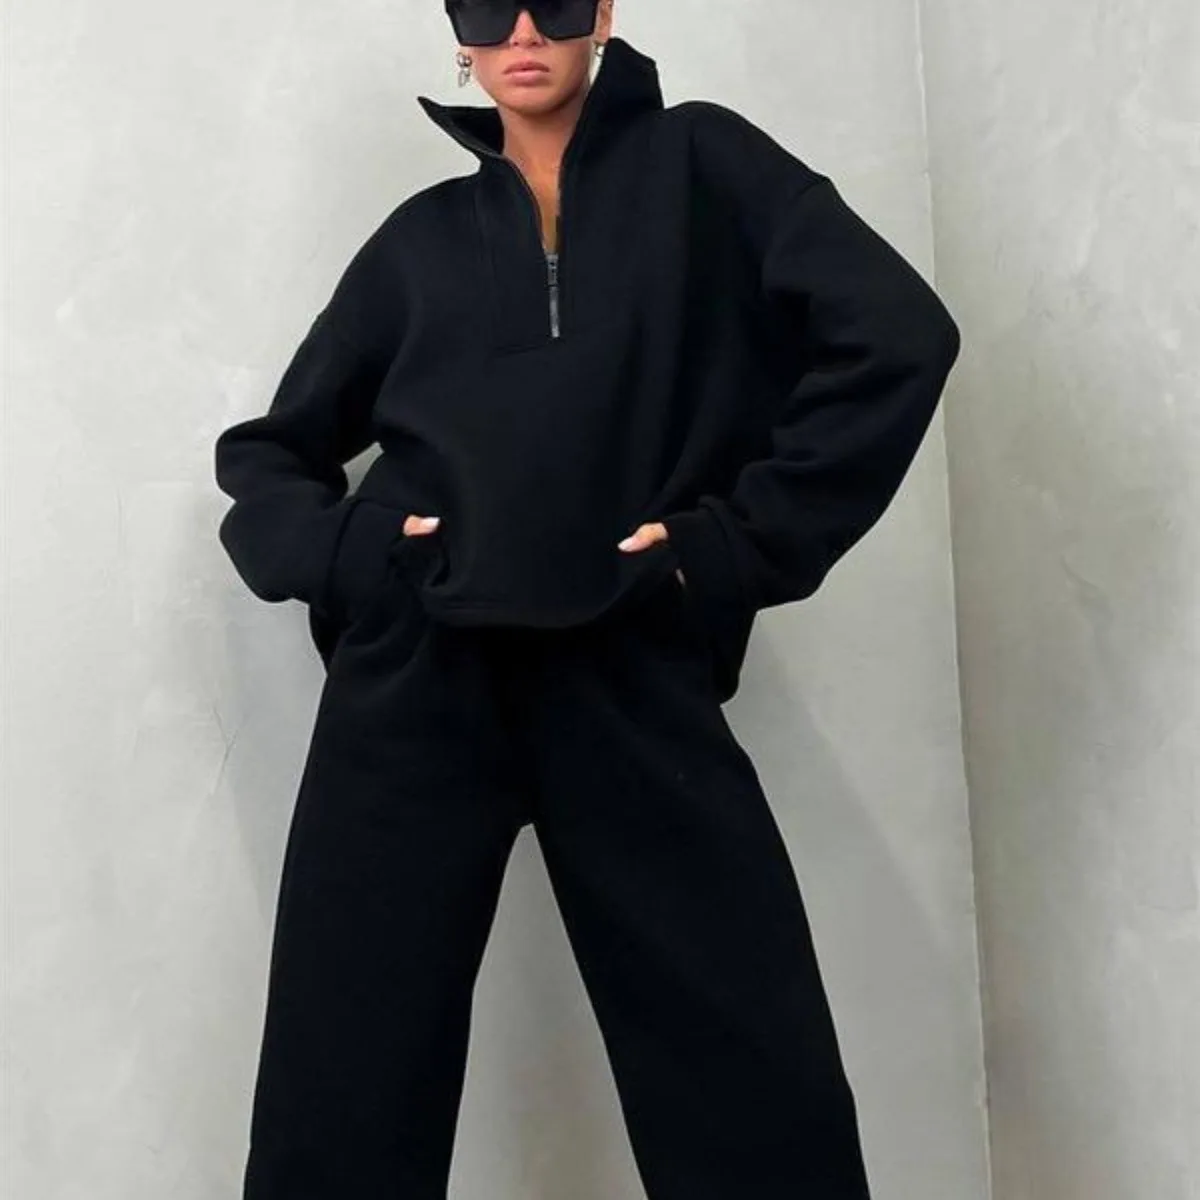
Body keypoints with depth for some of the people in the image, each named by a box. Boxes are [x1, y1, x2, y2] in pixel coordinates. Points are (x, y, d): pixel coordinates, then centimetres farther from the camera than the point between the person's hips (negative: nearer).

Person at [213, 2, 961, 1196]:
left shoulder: (699, 162, 11)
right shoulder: (421, 237, 17)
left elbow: (897, 334, -1)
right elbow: (262, 451, 22)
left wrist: (750, 541, -7)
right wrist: (332, 550, 1)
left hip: (631, 680, -2)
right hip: (410, 684, 3)